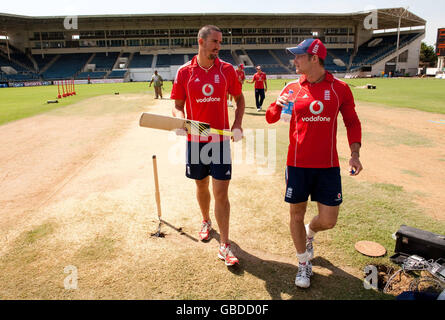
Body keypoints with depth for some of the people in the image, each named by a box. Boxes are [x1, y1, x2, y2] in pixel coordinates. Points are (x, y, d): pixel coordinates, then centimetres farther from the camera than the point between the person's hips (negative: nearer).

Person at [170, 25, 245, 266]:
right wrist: (180, 120, -19)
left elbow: (239, 98, 11)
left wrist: (237, 125, -3)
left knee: (221, 192, -3)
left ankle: (225, 246, 7)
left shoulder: (227, 70, 1)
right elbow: (177, 106, 4)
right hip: (195, 140, 1)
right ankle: (206, 221, 45)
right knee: (201, 186, 17)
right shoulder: (184, 72, 0)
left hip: (220, 140, -1)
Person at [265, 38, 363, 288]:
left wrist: (355, 153, -3)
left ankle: (309, 233, 40)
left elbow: (352, 122, 8)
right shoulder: (292, 88, 3)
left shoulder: (340, 88, 1)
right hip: (298, 164, 1)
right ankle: (304, 263, 31)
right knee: (297, 214, 8)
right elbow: (271, 118, 6)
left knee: (328, 221, 3)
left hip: (328, 166, 0)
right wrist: (278, 105, -16)